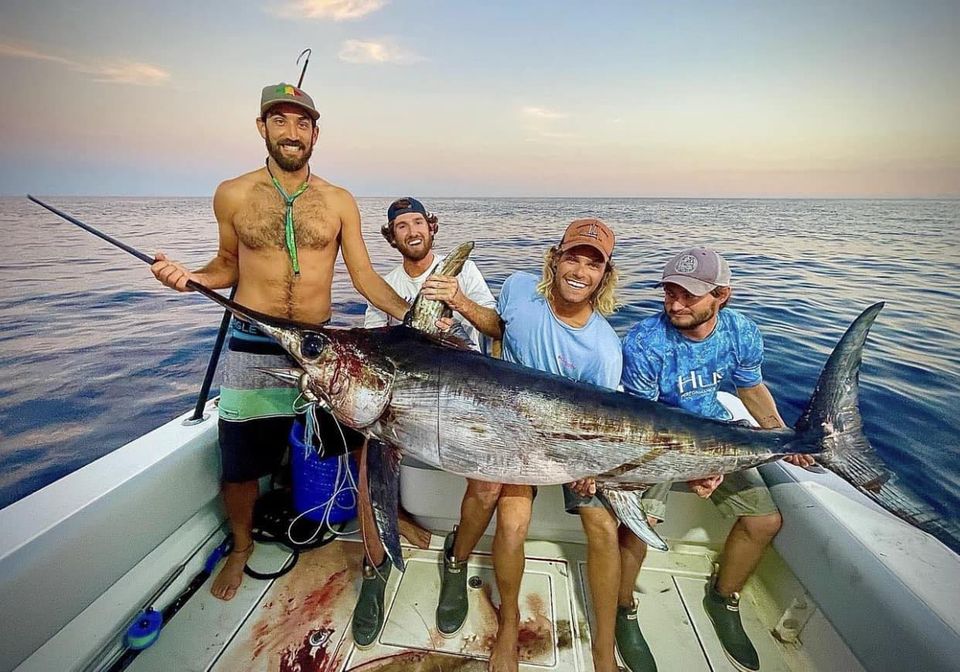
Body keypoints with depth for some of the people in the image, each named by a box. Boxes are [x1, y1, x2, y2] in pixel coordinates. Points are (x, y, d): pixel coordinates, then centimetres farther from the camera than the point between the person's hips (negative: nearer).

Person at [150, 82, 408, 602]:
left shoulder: (339, 201, 2)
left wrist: (410, 315, -13)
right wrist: (190, 277, -9)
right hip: (251, 351, 0)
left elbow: (364, 276, 1)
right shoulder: (233, 195, 2)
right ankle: (241, 546, 42)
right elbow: (229, 266, 12)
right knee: (240, 466, 12)